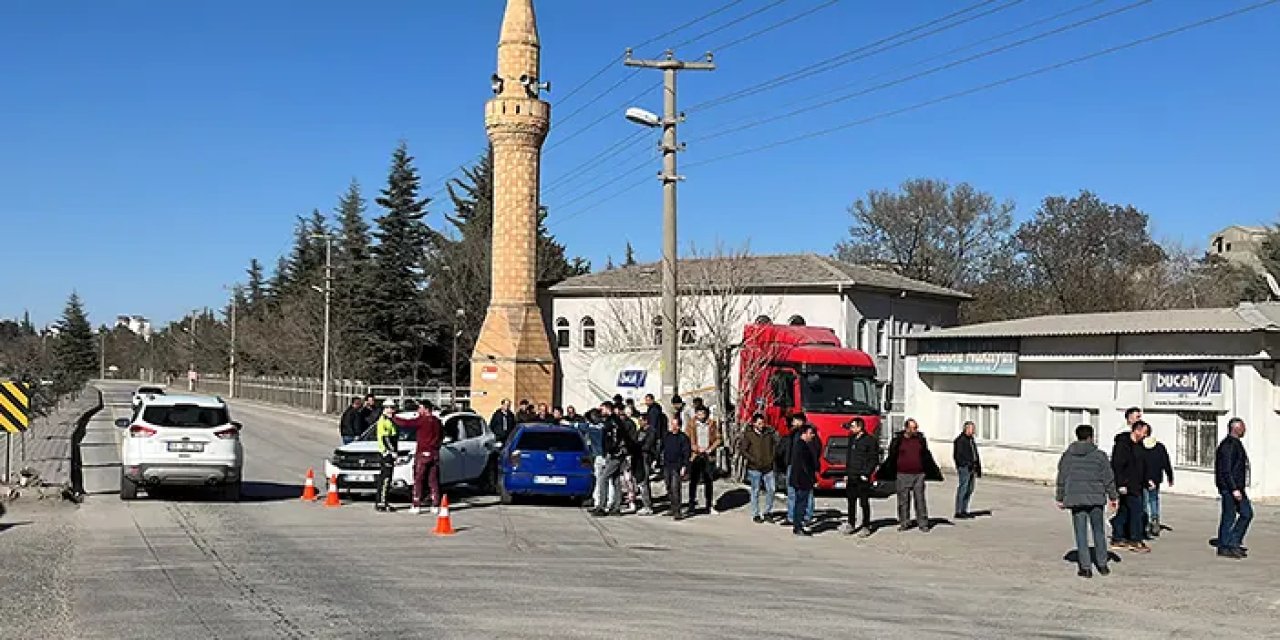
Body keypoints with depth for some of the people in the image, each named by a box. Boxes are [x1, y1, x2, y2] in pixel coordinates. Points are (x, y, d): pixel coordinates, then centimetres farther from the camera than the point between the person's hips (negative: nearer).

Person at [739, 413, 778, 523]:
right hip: (755, 468, -3)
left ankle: (767, 512, 18)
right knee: (755, 492, 3)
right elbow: (742, 449, -7)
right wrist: (752, 460, -12)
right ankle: (756, 515, 12)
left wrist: (772, 456, 2)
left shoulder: (769, 433, 4)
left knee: (771, 489, 2)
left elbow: (776, 444, 15)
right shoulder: (749, 435, -6)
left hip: (768, 467, 3)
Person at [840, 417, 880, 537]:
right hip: (851, 477, 7)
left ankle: (866, 527, 6)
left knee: (864, 503, -1)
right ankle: (851, 524, 21)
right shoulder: (852, 439, 14)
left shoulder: (870, 440, -8)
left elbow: (874, 459, -10)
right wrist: (846, 473, 15)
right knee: (851, 501, 12)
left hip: (862, 477, -7)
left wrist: (866, 473, -15)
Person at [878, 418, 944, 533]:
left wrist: (935, 471, 21)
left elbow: (927, 457, 18)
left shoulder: (921, 439, 9)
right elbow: (891, 458, 4)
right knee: (903, 500, 4)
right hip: (903, 475, -1)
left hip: (919, 475, 1)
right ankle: (904, 523, 14)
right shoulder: (898, 440, 1)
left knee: (920, 499, 1)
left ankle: (923, 524, 6)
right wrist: (883, 472, 2)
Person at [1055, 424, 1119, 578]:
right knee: (1099, 532, 13)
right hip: (1095, 498, 0)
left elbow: (1062, 479, 7)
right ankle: (1102, 565, 18)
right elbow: (1108, 478, 0)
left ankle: (1086, 567, 0)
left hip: (1075, 499, 0)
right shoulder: (1099, 455, -2)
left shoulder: (1067, 456, 3)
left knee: (1081, 534, 3)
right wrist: (1112, 496, 10)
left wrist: (1060, 498, 14)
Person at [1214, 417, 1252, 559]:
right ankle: (1224, 547, 5)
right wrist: (1234, 489, -24)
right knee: (1229, 517, -3)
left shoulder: (1236, 444, 16)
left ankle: (1234, 543, 17)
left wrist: (1239, 487, 21)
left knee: (1247, 513, 11)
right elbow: (1226, 470, -21)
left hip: (1237, 487, 10)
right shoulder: (1228, 445, -17)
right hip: (1229, 487, -10)